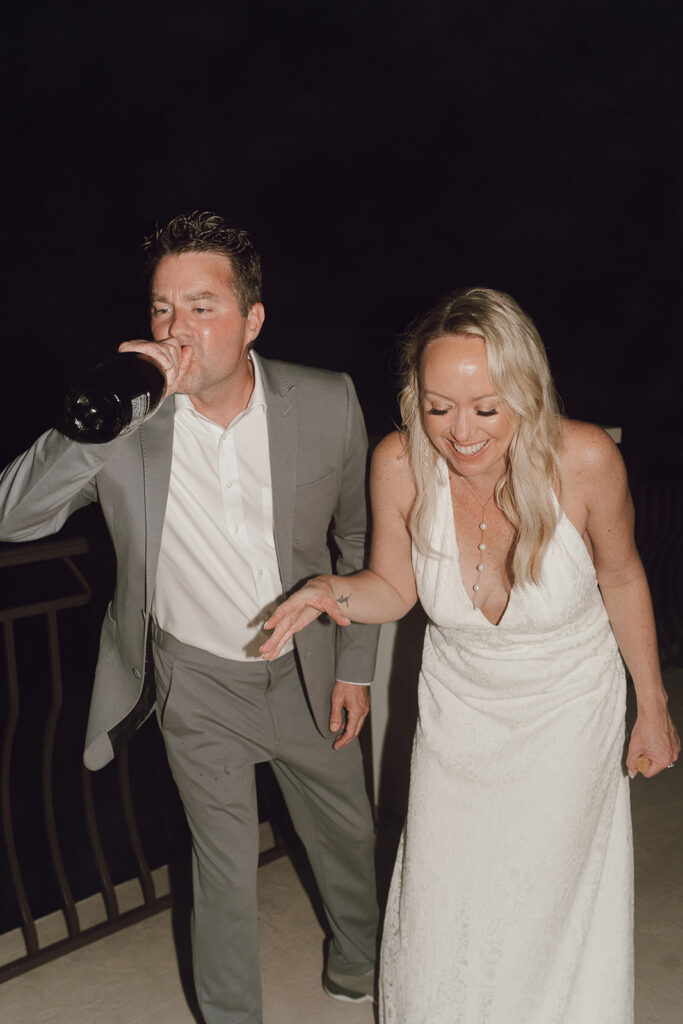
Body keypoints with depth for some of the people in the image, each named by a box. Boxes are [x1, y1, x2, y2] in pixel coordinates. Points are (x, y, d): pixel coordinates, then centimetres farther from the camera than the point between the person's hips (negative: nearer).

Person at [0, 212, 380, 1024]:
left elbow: (358, 539, -2)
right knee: (224, 871, 17)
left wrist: (356, 664, 2)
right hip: (198, 686, -1)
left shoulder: (329, 403, -16)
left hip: (308, 670, 2)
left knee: (346, 836, 25)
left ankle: (358, 958, 58)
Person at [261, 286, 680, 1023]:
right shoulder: (399, 465, -24)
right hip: (460, 708, 1)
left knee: (544, 902, 17)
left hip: (569, 712, -1)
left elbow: (621, 578, -8)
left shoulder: (585, 459, -27)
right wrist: (332, 592, -29)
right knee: (440, 908, 17)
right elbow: (394, 588, -7)